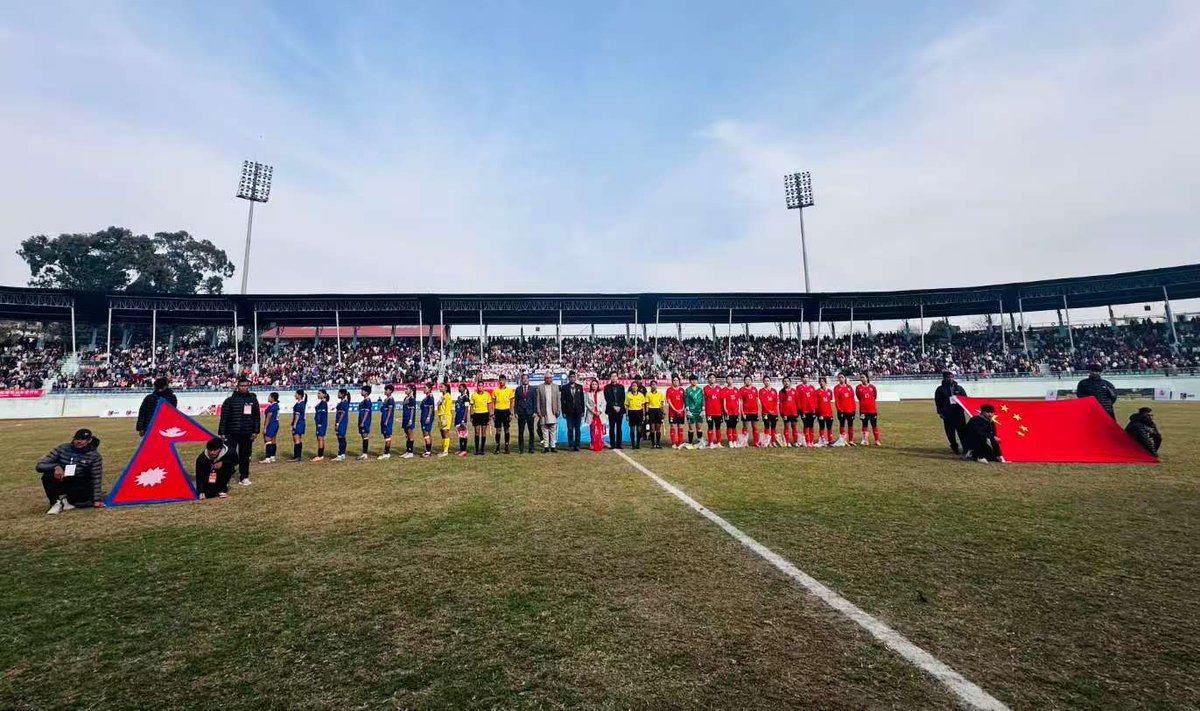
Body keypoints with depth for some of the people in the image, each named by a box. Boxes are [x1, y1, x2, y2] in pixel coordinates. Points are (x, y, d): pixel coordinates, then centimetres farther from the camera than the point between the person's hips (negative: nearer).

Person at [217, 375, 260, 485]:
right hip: (232, 434, -3)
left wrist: (256, 431, 3)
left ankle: (244, 477, 19)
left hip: (247, 434, 3)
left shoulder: (253, 399, 6)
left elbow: (257, 417, 8)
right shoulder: (230, 400, -3)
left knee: (245, 456, 10)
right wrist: (221, 433, -8)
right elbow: (224, 417, -4)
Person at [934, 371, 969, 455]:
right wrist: (940, 412, -4)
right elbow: (938, 402, 4)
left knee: (963, 431, 1)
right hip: (947, 415, -1)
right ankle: (954, 447, 13)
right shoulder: (940, 389, 6)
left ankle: (966, 447, 6)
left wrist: (965, 408, -1)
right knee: (950, 433, 2)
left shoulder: (959, 388, 12)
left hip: (959, 413, 1)